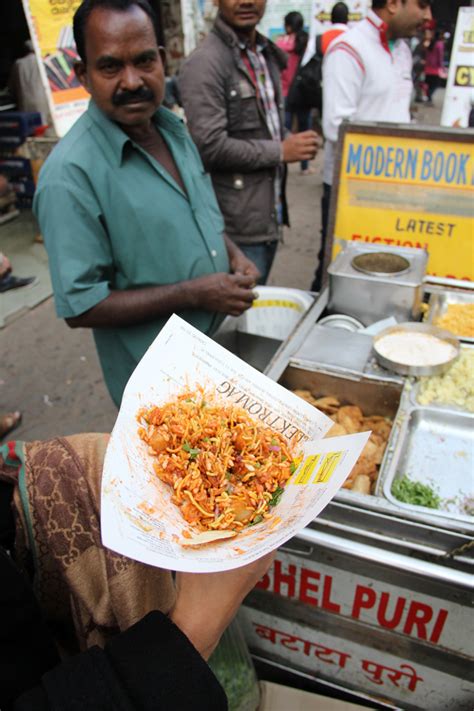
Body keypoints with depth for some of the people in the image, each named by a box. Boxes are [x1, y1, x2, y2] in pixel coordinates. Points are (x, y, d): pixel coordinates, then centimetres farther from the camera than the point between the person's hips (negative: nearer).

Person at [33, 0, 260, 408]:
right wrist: (194, 294, -25)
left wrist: (231, 252, -6)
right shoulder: (69, 174, -24)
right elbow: (79, 307, -23)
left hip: (221, 345, 7)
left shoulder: (172, 127, 0)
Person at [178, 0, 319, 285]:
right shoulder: (205, 63, -14)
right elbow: (210, 146, -22)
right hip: (238, 228, -8)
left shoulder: (267, 54, 14)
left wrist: (294, 142, 3)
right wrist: (281, 152, -14)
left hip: (269, 217, 8)